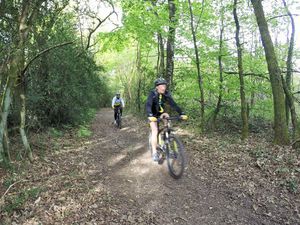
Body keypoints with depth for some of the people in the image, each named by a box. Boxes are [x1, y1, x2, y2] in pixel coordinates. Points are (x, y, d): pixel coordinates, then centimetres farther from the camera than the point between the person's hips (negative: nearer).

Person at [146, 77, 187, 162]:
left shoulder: (166, 94, -15)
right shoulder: (152, 94, -25)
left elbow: (173, 104, -20)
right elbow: (148, 105, -38)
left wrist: (181, 113, -32)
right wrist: (150, 116, -56)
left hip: (161, 112, 4)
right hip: (153, 114, -4)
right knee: (155, 131, -18)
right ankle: (154, 152, -12)